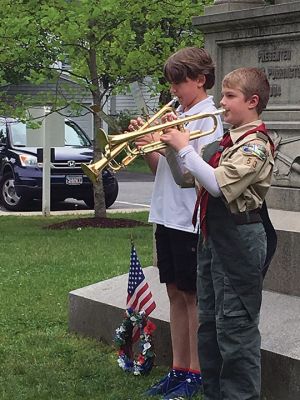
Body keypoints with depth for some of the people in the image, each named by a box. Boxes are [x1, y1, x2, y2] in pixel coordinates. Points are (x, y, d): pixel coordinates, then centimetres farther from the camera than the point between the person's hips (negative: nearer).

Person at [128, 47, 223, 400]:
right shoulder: (176, 115, 14)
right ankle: (178, 370, 20)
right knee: (175, 294, 12)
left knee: (193, 295, 0)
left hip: (191, 221, -8)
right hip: (166, 218, 8)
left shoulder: (209, 117, -9)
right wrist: (145, 143, -1)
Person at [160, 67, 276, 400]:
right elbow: (185, 178, 15)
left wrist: (184, 148, -20)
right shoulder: (227, 142, 13)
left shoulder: (255, 144, -14)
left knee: (235, 327, -3)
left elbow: (220, 185, -26)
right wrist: (172, 144, 2)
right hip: (213, 236, 9)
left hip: (239, 239, -9)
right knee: (209, 323, 17)